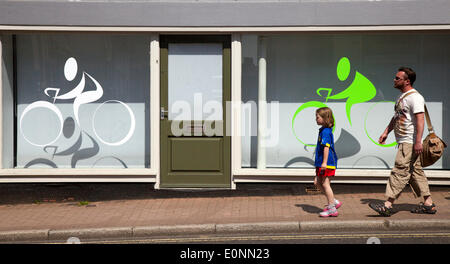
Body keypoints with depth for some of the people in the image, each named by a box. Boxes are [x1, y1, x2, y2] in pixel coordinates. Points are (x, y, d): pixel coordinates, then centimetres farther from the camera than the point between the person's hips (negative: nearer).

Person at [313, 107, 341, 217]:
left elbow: (326, 147, -24)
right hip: (321, 163, 10)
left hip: (327, 163, -10)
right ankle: (334, 202, 20)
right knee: (317, 183, 14)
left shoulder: (325, 131, -17)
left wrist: (324, 162, -27)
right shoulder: (323, 130, 14)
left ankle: (332, 209, 4)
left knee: (325, 184, -4)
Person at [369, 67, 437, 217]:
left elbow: (420, 120, -22)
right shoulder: (402, 96, 18)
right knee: (416, 172, 12)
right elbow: (396, 117, 28)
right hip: (404, 142, 10)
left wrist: (418, 141, -28)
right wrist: (386, 132, 22)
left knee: (400, 172, -11)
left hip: (410, 142, -10)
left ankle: (388, 205, -12)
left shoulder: (415, 97, -14)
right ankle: (428, 204, 17)